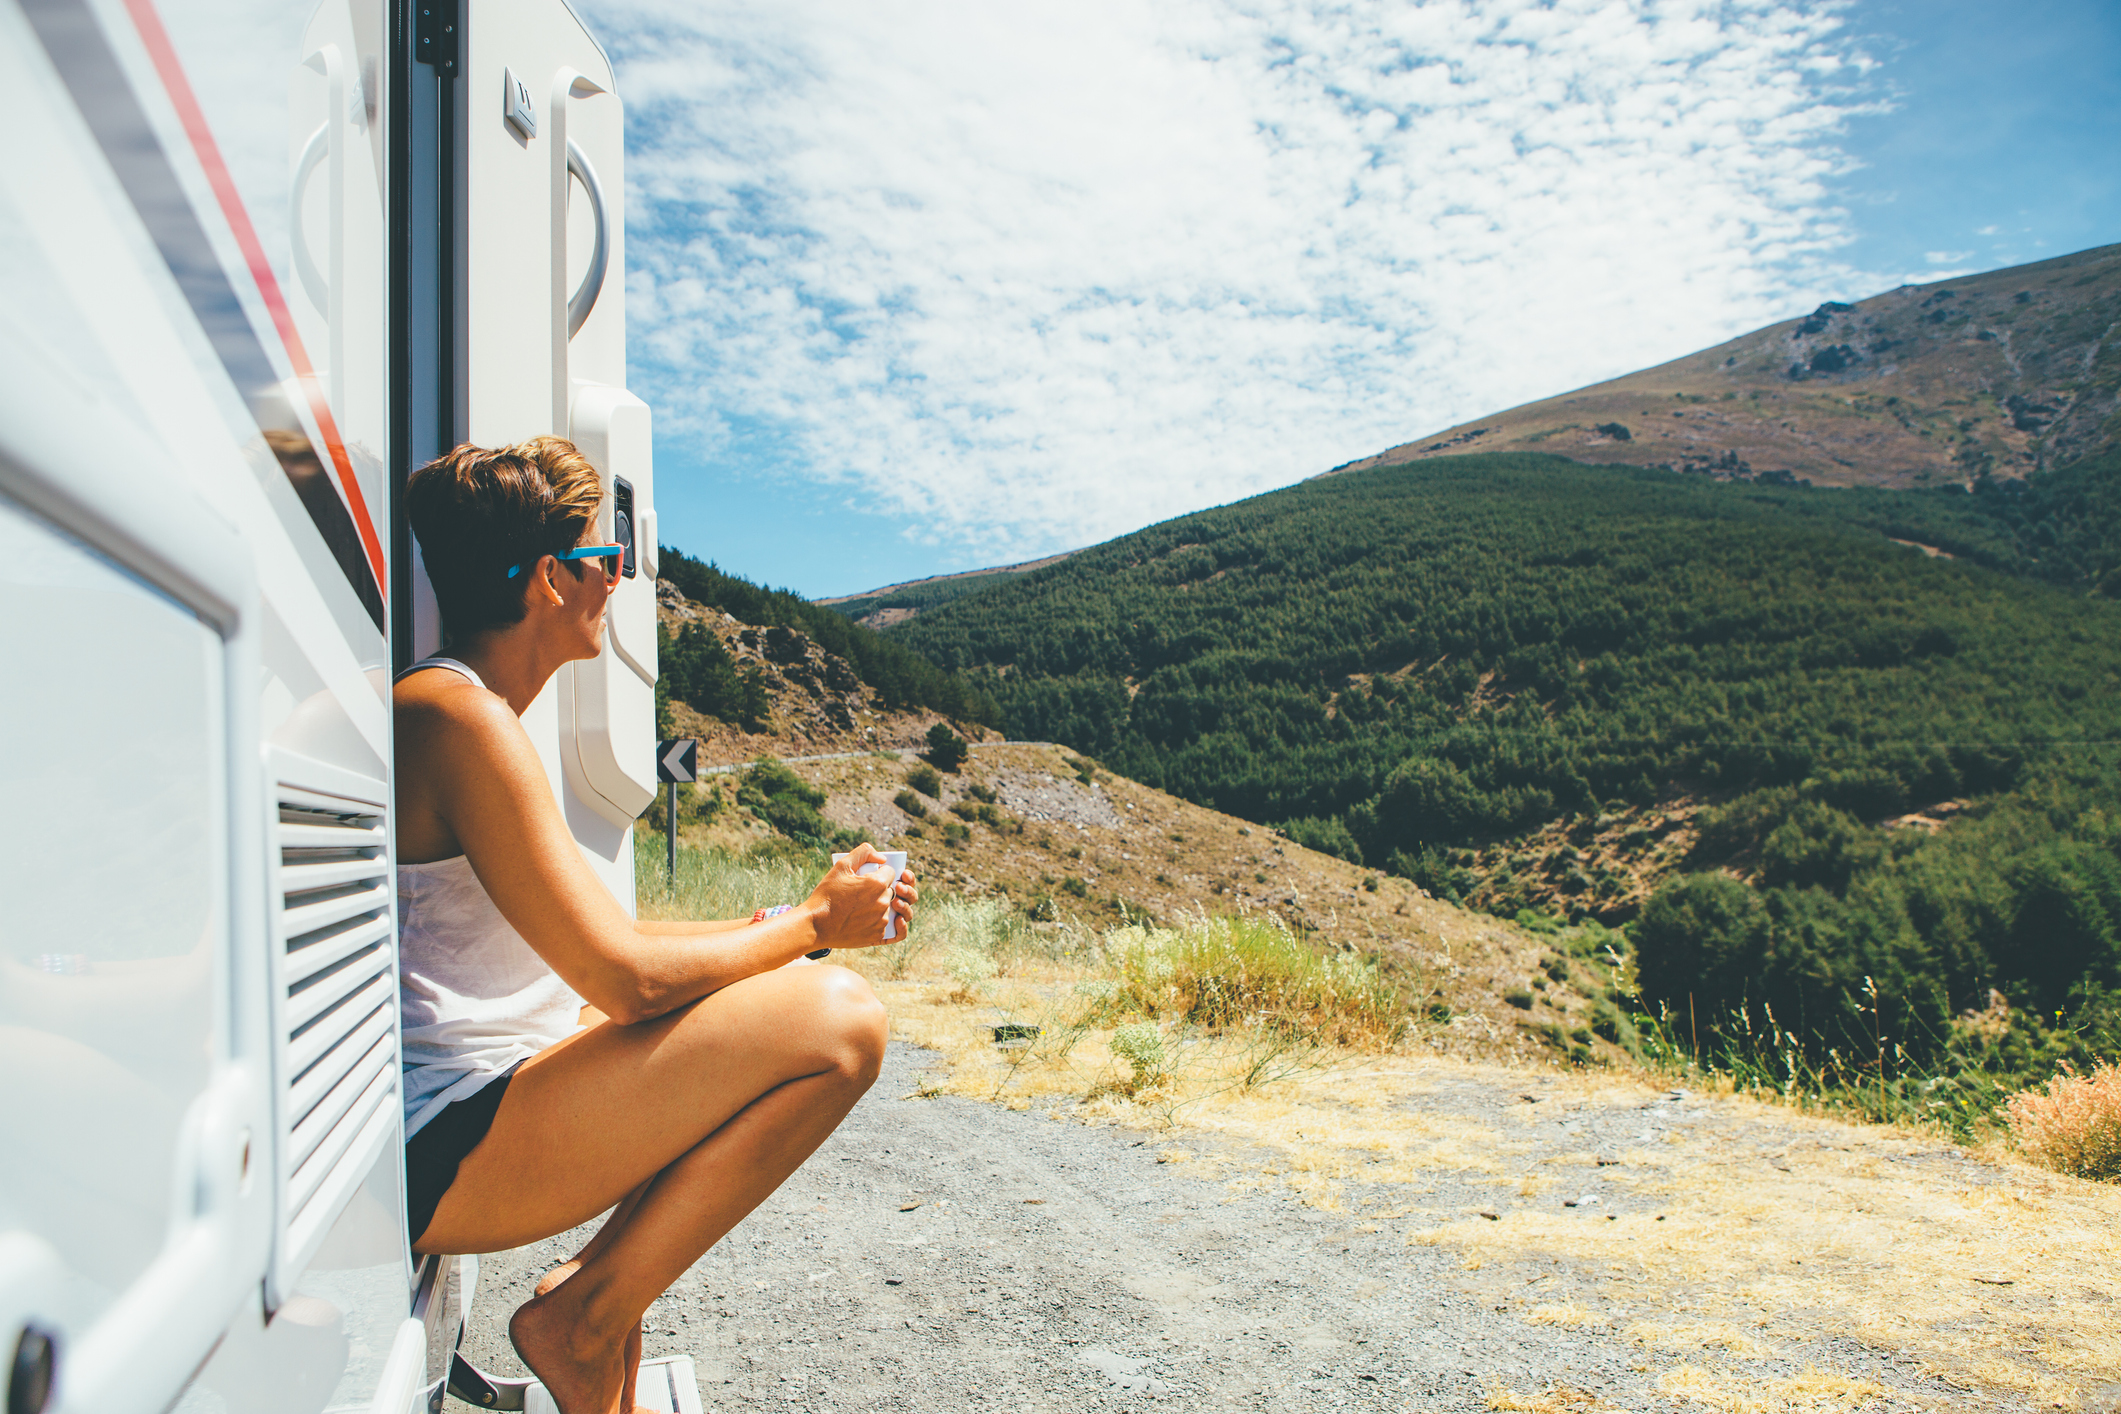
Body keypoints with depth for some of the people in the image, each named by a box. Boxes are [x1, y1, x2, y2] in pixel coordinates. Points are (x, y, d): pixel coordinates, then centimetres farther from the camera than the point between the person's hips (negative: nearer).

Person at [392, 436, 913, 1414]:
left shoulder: (458, 710, 15)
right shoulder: (462, 717, -17)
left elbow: (593, 941, 17)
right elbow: (626, 976, -22)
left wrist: (787, 921, 10)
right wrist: (812, 922, -7)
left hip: (449, 1126, 10)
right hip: (441, 1153, -10)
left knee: (752, 997, 22)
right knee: (837, 1018, -21)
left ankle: (600, 1281, 14)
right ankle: (585, 1317, -8)